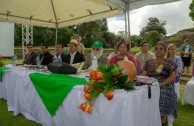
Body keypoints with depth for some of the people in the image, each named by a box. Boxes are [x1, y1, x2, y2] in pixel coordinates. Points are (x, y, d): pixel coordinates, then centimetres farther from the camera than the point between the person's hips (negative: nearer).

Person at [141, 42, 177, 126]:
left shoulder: (169, 63, 9)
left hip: (165, 85, -2)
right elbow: (143, 75, 8)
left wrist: (162, 84, -20)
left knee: (164, 95, -32)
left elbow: (172, 76, -3)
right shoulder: (148, 63, 16)